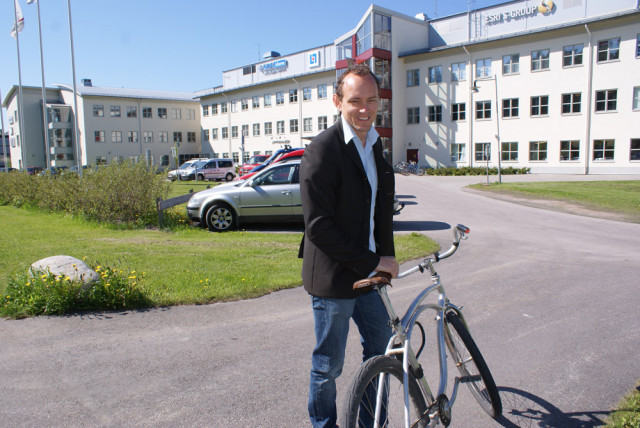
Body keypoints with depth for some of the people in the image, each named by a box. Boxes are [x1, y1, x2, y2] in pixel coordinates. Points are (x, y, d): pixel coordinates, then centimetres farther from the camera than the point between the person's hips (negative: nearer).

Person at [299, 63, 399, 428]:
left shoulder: (375, 143, 8)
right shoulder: (323, 149, -18)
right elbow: (318, 226, -22)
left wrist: (387, 256, 7)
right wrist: (371, 262, -18)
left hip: (368, 272, 8)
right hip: (334, 276, -8)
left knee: (381, 346, 21)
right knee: (329, 365, 8)